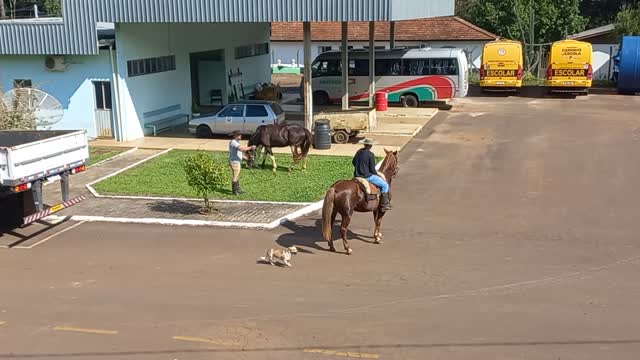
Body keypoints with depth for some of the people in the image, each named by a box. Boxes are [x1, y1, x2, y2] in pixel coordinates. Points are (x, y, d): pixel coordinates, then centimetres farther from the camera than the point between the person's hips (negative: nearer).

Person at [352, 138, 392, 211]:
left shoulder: (359, 152, 5)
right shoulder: (370, 154, -17)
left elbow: (354, 162, 19)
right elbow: (372, 169, -14)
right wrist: (377, 174, 4)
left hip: (357, 175, 9)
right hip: (367, 176, -9)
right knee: (385, 185, 0)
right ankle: (384, 204, -1)